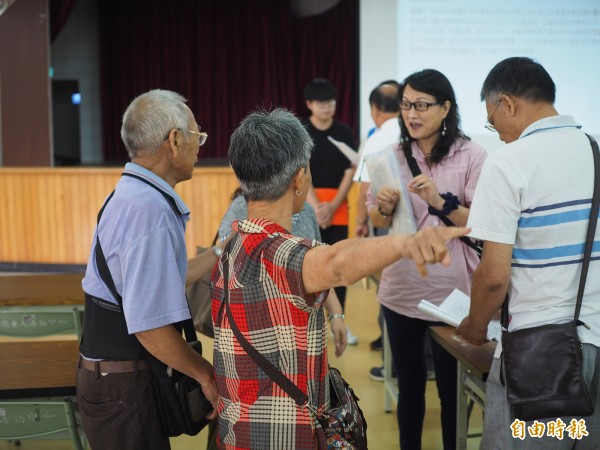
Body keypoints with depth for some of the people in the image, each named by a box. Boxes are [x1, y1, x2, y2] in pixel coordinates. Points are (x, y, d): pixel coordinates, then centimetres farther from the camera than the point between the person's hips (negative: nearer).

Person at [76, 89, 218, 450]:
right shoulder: (150, 209, -23)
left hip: (112, 376, 9)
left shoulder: (132, 195, 8)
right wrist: (207, 375, -13)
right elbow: (151, 327, -26)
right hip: (125, 388, -9)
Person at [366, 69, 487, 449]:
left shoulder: (472, 156, -8)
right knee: (409, 384, 16)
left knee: (452, 389, 9)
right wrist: (385, 209, -11)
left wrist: (441, 202, -24)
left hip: (451, 292, -3)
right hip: (400, 290, 4)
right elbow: (377, 222, 11)